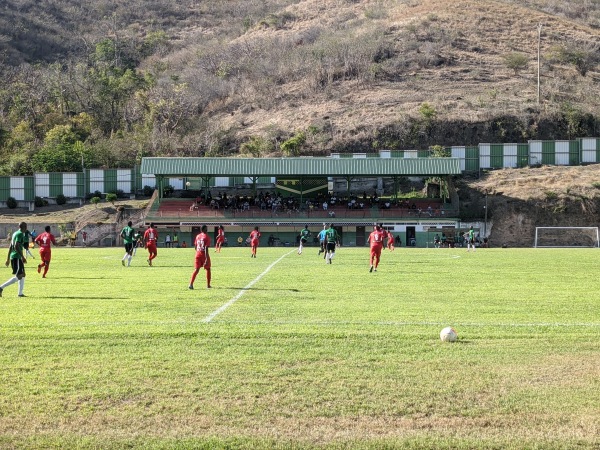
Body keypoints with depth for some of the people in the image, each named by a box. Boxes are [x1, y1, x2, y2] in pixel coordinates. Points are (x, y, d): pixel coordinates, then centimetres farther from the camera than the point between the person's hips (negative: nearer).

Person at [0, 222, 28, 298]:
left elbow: (11, 247, 21)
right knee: (18, 276, -12)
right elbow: (16, 246, -22)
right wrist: (23, 257, -21)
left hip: (13, 257, 10)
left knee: (22, 275, 13)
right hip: (17, 257, -10)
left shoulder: (15, 233, 19)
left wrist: (8, 259, 24)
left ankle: (20, 293, 9)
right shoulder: (20, 234, -11)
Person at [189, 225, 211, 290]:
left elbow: (195, 246, 13)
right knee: (208, 269, 14)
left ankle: (191, 284, -16)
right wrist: (206, 258, -22)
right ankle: (208, 285, 19)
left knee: (196, 269, 1)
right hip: (204, 255, -4)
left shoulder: (197, 236, 7)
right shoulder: (207, 237, -11)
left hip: (198, 254, 4)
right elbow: (206, 248, -19)